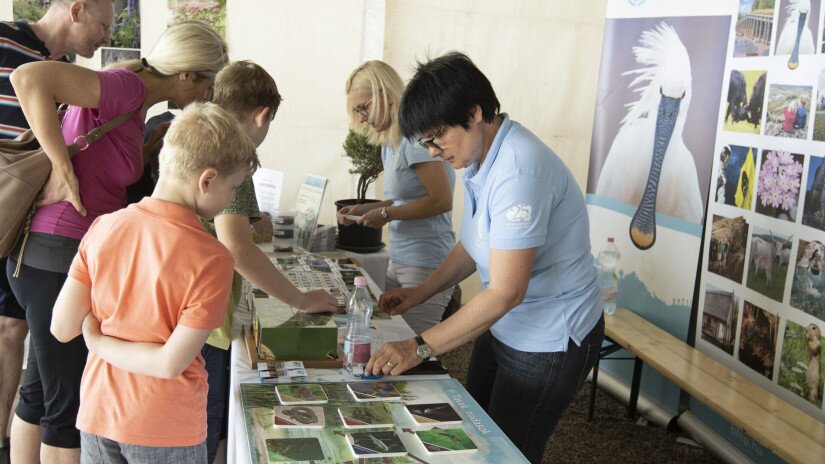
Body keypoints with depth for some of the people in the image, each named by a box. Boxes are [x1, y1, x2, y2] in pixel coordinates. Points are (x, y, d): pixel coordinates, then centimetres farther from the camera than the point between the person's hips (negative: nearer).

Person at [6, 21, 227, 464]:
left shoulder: (132, 88, 10)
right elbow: (29, 77, -29)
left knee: (40, 392, 21)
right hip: (59, 255, -10)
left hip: (44, 253, 10)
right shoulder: (127, 87, -17)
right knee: (72, 403, 2)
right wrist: (61, 166, -23)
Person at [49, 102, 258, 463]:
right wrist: (99, 341, -8)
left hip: (98, 416, 4)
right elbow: (171, 363, -22)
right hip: (166, 431, -3)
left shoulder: (103, 228, -9)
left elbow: (61, 328, -5)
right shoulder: (211, 259, -21)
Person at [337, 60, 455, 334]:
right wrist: (364, 210, 7)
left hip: (426, 267, -9)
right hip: (399, 261, 9)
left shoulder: (415, 137, -15)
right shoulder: (390, 143, 13)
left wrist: (387, 213, -14)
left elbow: (441, 200, -18)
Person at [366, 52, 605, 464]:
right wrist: (420, 293, 4)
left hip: (549, 340, -9)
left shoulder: (518, 171, -30)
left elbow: (506, 292, -31)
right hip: (503, 326, 9)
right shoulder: (479, 156, 0)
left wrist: (420, 348, -29)